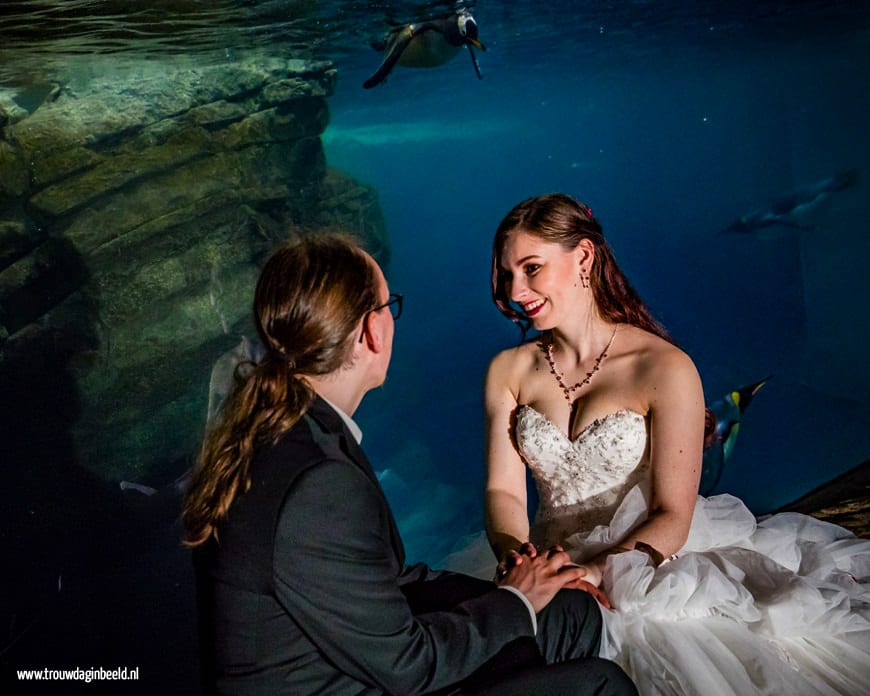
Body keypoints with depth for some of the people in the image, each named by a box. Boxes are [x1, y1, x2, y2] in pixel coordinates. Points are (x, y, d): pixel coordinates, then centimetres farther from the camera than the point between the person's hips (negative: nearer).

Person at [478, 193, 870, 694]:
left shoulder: (666, 368, -10)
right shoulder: (508, 371, 3)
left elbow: (672, 517, -11)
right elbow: (504, 490, -1)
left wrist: (593, 573, -25)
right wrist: (512, 550, -23)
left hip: (650, 567, -2)